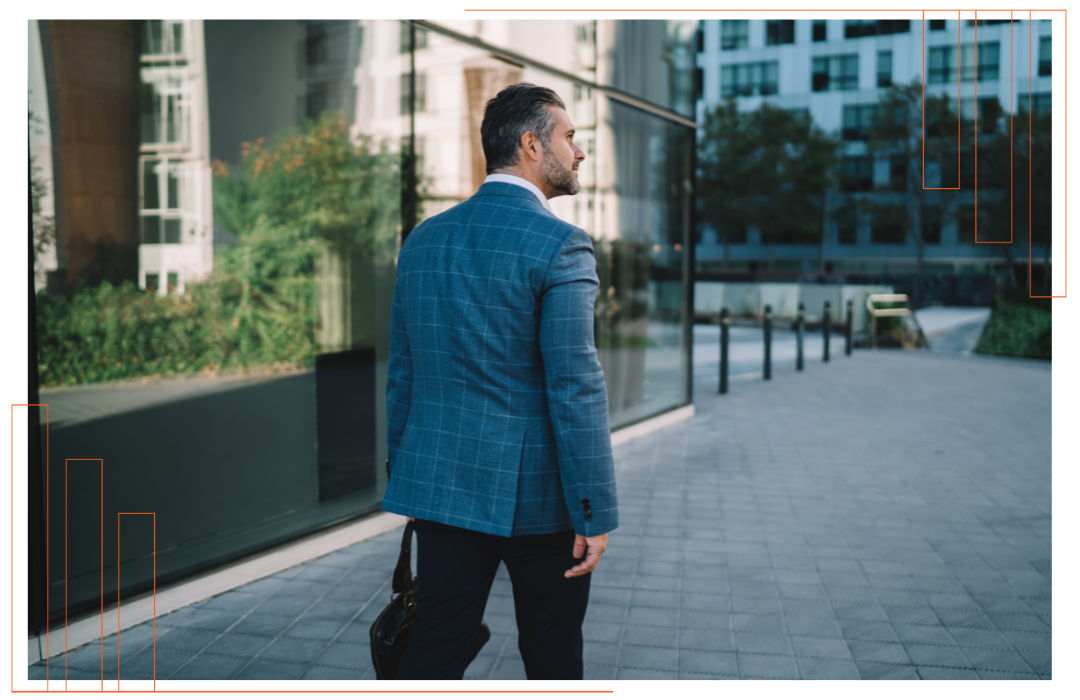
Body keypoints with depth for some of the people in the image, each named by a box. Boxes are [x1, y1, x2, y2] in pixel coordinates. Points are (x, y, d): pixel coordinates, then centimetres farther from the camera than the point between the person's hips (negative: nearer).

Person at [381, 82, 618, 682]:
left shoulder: (424, 239, 6)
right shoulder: (560, 245, -14)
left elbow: (401, 372, 11)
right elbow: (574, 388, -18)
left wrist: (407, 478, 20)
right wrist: (595, 514, -13)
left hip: (443, 482, 5)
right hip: (537, 494, -5)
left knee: (435, 648, 8)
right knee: (551, 654, 13)